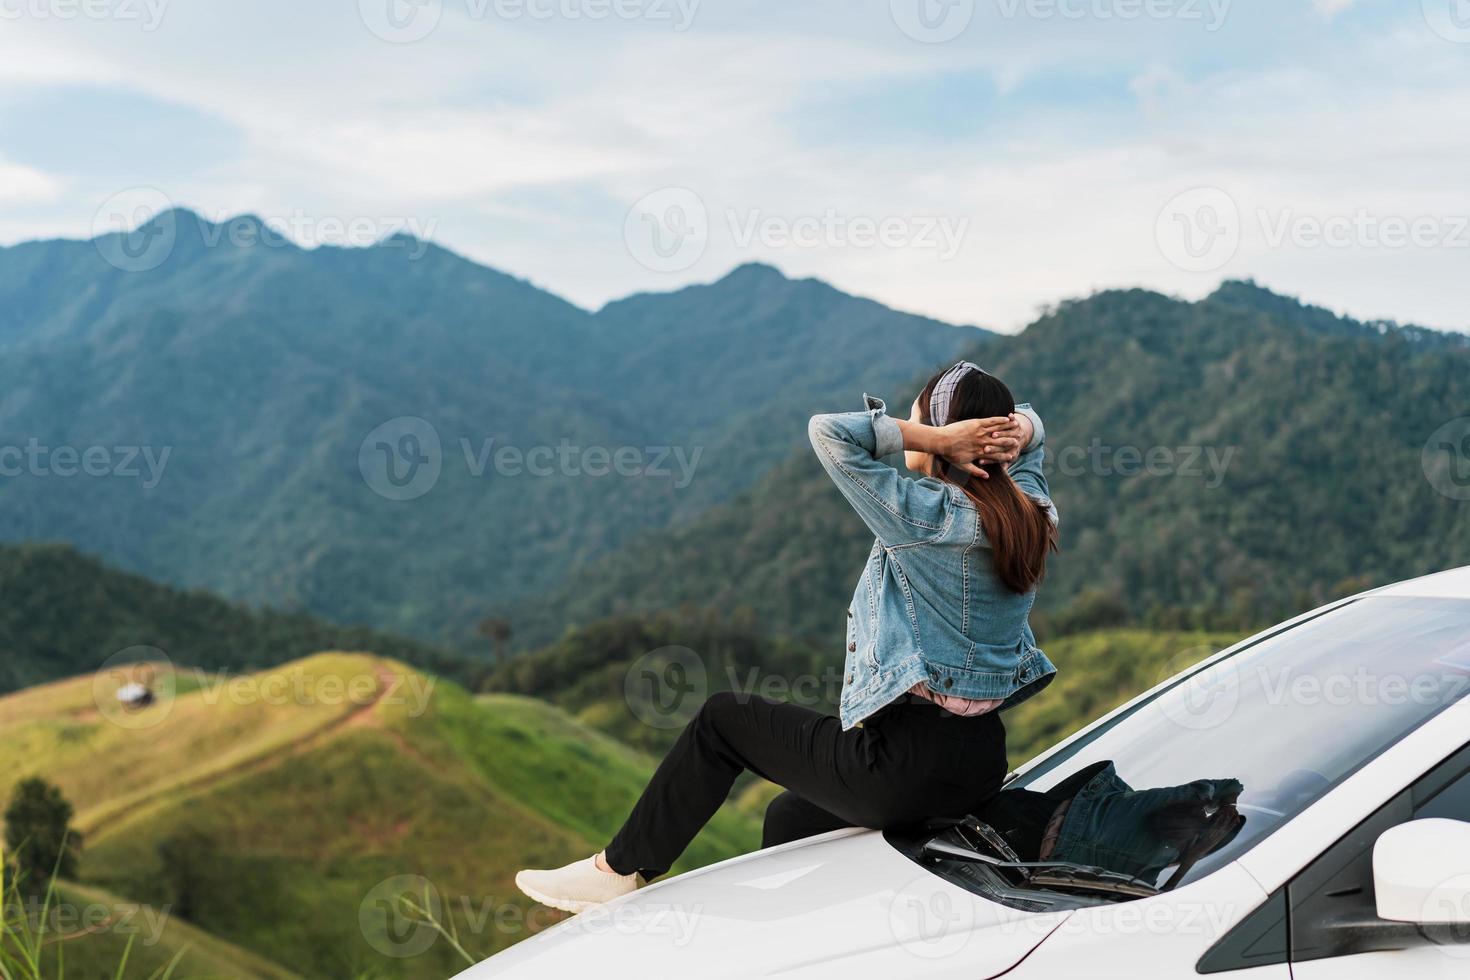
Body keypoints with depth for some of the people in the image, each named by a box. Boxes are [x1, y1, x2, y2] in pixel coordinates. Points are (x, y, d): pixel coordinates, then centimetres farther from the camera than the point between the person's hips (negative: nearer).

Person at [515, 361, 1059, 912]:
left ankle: (620, 871, 23)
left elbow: (827, 431, -18)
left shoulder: (927, 516, -19)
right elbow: (1028, 424, 23)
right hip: (984, 766, 8)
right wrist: (1016, 433, 0)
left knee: (722, 719, 13)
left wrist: (938, 439, -15)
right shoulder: (1031, 509, 4)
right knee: (789, 818, 30)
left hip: (904, 764, -8)